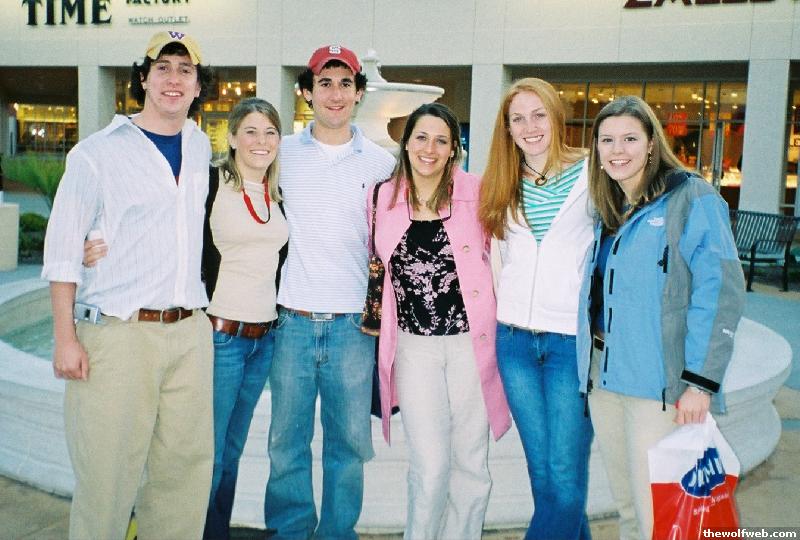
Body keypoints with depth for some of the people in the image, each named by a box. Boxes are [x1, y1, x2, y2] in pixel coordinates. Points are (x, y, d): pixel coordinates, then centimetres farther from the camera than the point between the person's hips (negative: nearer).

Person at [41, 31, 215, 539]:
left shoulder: (200, 146, 14)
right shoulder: (97, 152, -1)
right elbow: (62, 249, -2)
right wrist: (65, 339, -8)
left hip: (190, 331, 5)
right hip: (117, 332, -4)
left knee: (186, 466, 7)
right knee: (109, 474, -1)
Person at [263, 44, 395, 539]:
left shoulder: (381, 162, 4)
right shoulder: (284, 153, 5)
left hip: (352, 324, 0)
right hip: (294, 321, 0)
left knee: (349, 442, 9)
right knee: (287, 441, 9)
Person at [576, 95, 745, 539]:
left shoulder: (690, 198, -7)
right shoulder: (608, 210, 14)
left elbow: (721, 289, -14)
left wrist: (700, 381, -18)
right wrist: (590, 366, 13)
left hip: (657, 382, -7)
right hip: (603, 377, 7)